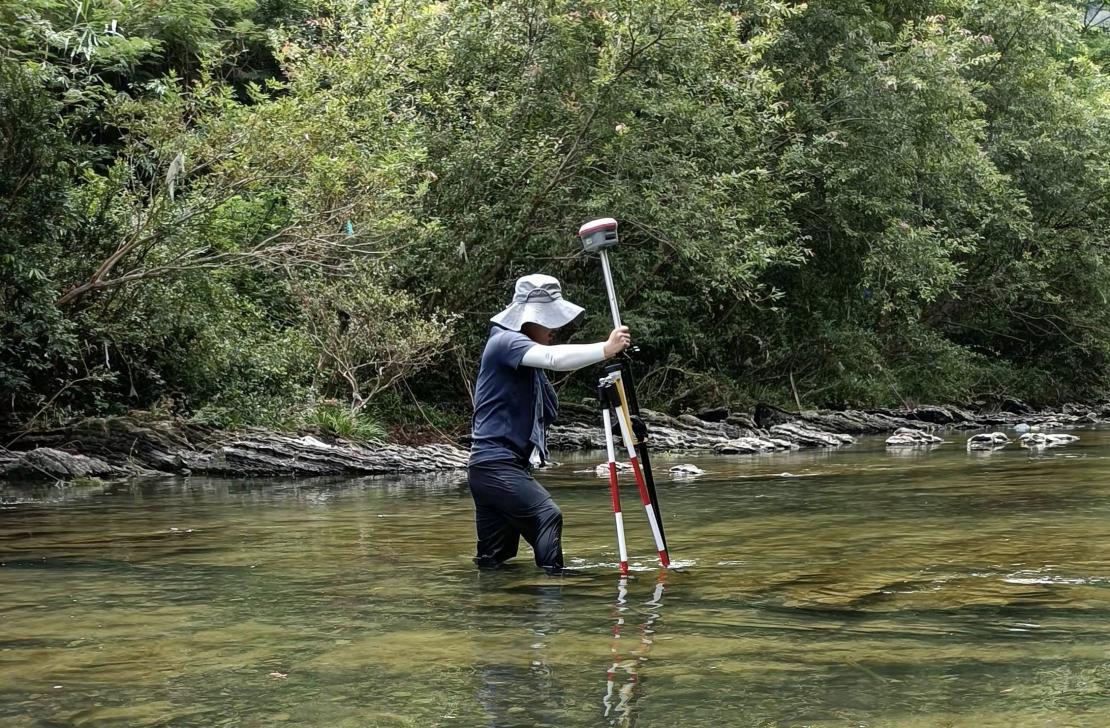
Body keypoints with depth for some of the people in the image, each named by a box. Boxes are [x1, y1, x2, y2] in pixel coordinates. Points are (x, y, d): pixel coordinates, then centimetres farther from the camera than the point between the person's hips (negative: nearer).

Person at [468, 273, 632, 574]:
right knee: (546, 515, -25)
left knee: (493, 560, 9)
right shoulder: (505, 341, -9)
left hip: (510, 464, 10)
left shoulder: (525, 356, 19)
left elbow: (549, 412, 20)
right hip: (495, 462, -10)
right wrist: (606, 349, -30)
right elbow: (553, 358, -28)